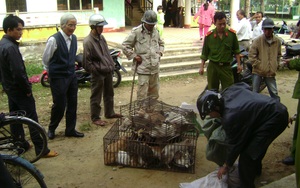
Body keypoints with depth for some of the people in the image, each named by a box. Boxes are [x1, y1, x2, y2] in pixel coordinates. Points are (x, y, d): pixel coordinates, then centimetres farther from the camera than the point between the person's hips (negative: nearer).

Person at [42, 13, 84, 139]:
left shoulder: (74, 38, 3)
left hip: (71, 76, 6)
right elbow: (45, 60, -5)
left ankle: (70, 130, 24)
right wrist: (52, 72, 6)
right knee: (60, 105, 2)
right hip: (58, 78, -6)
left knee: (72, 104, 10)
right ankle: (51, 129, 26)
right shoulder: (54, 40, -17)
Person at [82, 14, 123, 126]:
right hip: (98, 74, -8)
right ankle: (95, 118, 17)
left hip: (108, 71, 8)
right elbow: (86, 61, -17)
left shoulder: (101, 37, 8)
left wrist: (111, 66, 12)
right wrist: (96, 71, -15)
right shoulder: (88, 41, -18)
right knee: (96, 97, 4)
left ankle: (109, 113, 36)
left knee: (109, 94, 20)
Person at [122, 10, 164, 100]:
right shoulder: (136, 32, -9)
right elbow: (125, 45, -5)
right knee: (142, 94, -6)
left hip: (155, 68, 6)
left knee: (154, 94, 16)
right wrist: (134, 56, -9)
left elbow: (161, 43, 28)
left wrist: (160, 52, 11)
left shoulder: (155, 31, 9)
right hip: (143, 68, -6)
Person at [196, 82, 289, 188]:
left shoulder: (229, 117, -23)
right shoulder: (229, 91, 0)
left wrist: (226, 166, 4)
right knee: (256, 143, 28)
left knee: (247, 154, -9)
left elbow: (234, 144, -11)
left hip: (274, 119, -11)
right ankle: (255, 169, 50)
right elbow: (246, 86, 20)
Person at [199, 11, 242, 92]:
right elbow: (205, 53, 5)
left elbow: (236, 50, 7)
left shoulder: (232, 34, -3)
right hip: (213, 66, 0)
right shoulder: (209, 35, -4)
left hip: (226, 67, 0)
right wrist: (202, 67, 3)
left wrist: (239, 64, 3)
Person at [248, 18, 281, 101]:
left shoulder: (277, 41, 3)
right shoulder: (258, 40, -8)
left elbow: (278, 55, 16)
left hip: (271, 73, 3)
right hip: (258, 72, -2)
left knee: (274, 94, 8)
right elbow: (251, 56, -9)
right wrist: (260, 67, -11)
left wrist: (275, 67, 8)